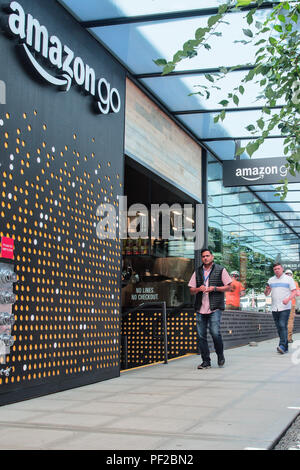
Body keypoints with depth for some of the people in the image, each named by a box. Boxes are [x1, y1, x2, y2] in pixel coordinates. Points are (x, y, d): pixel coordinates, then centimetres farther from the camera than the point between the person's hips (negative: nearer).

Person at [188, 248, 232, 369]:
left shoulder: (220, 270, 6)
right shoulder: (197, 272, 16)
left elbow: (228, 287, 4)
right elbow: (191, 290, 15)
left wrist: (215, 288, -10)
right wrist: (198, 289, -7)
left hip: (215, 308, -4)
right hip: (200, 308, 4)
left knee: (215, 332, -14)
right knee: (201, 335, 1)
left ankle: (220, 356, 11)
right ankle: (206, 361, 10)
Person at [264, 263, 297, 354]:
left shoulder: (289, 279, 4)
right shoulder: (271, 280, 15)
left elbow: (294, 292, 0)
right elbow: (266, 294, 16)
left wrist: (288, 299, -18)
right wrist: (267, 289, -8)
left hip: (285, 307, -5)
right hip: (274, 308, 5)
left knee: (283, 326, -17)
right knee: (279, 327, 5)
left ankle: (282, 346, -22)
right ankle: (285, 347, 13)